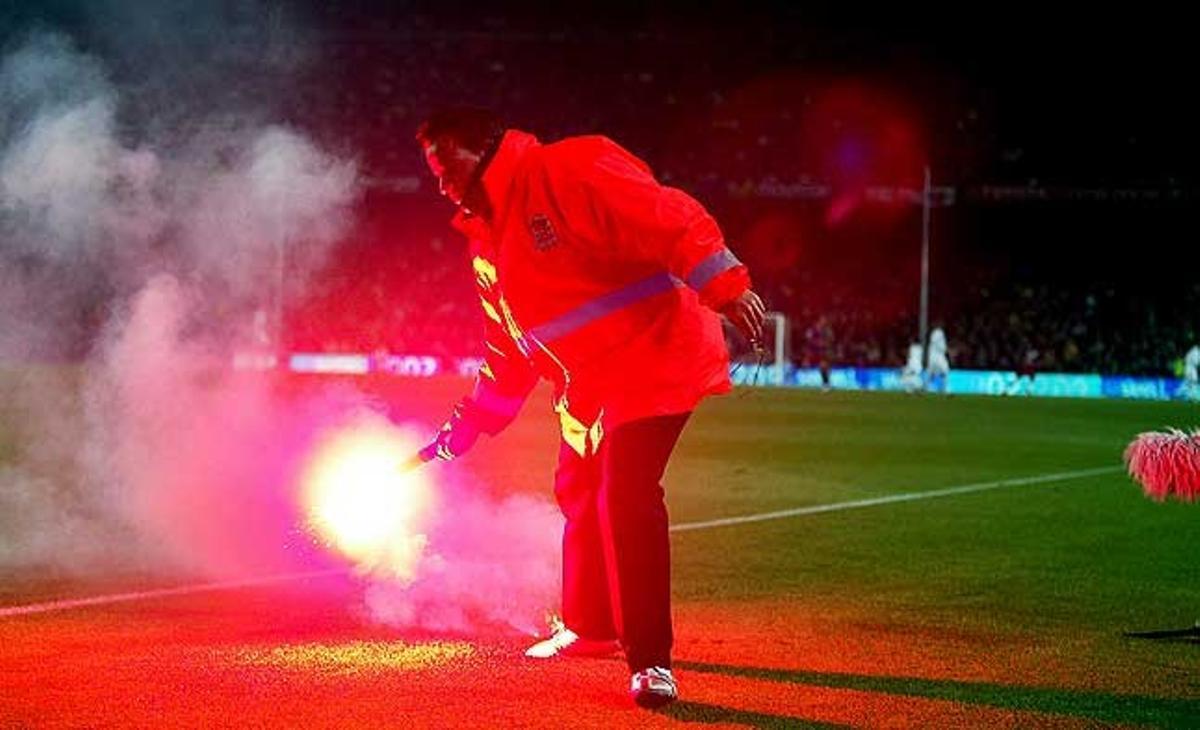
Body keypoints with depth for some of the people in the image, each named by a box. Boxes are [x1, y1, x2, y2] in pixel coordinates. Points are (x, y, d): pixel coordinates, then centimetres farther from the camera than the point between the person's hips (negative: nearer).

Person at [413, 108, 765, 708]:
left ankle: (650, 660, -13)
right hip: (587, 380, 10)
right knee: (578, 493, 20)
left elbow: (671, 221, -24)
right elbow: (510, 348, 22)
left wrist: (726, 288, -33)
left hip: (655, 354, -10)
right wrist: (470, 423, 19)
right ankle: (587, 623, 43)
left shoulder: (567, 172, -16)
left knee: (624, 498, -19)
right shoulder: (486, 242, 14)